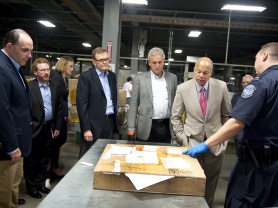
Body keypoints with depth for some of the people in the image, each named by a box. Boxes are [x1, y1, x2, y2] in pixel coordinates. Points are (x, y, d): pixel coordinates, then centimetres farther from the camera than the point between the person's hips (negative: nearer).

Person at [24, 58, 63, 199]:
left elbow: (59, 108, 7)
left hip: (49, 128, 4)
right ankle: (31, 187, 24)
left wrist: (57, 127, 6)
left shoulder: (56, 86, 4)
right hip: (33, 129, -4)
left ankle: (40, 184, 31)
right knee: (31, 159, 9)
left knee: (44, 159, 16)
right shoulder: (29, 87, -10)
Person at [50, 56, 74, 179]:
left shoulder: (65, 79, 11)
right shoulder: (56, 79, -17)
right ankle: (54, 168, 17)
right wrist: (64, 115, -16)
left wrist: (68, 114, 18)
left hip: (63, 114, 9)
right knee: (56, 141, 2)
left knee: (62, 139, 15)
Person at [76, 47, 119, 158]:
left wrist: (115, 120, 15)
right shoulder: (85, 77, -8)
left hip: (110, 122, 6)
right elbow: (82, 104, -12)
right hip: (94, 124, -6)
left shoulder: (112, 75, 11)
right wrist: (86, 129, -15)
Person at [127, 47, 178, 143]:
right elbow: (133, 104, 1)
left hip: (166, 126, 2)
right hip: (146, 126, -2)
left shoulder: (172, 78, 8)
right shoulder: (140, 79, 0)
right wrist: (131, 127, -3)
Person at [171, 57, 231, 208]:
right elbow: (175, 117, 1)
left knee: (211, 182, 12)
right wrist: (181, 137, -5)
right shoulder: (183, 88, -7)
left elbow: (227, 114, 7)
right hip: (192, 141, -1)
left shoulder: (221, 87, -5)